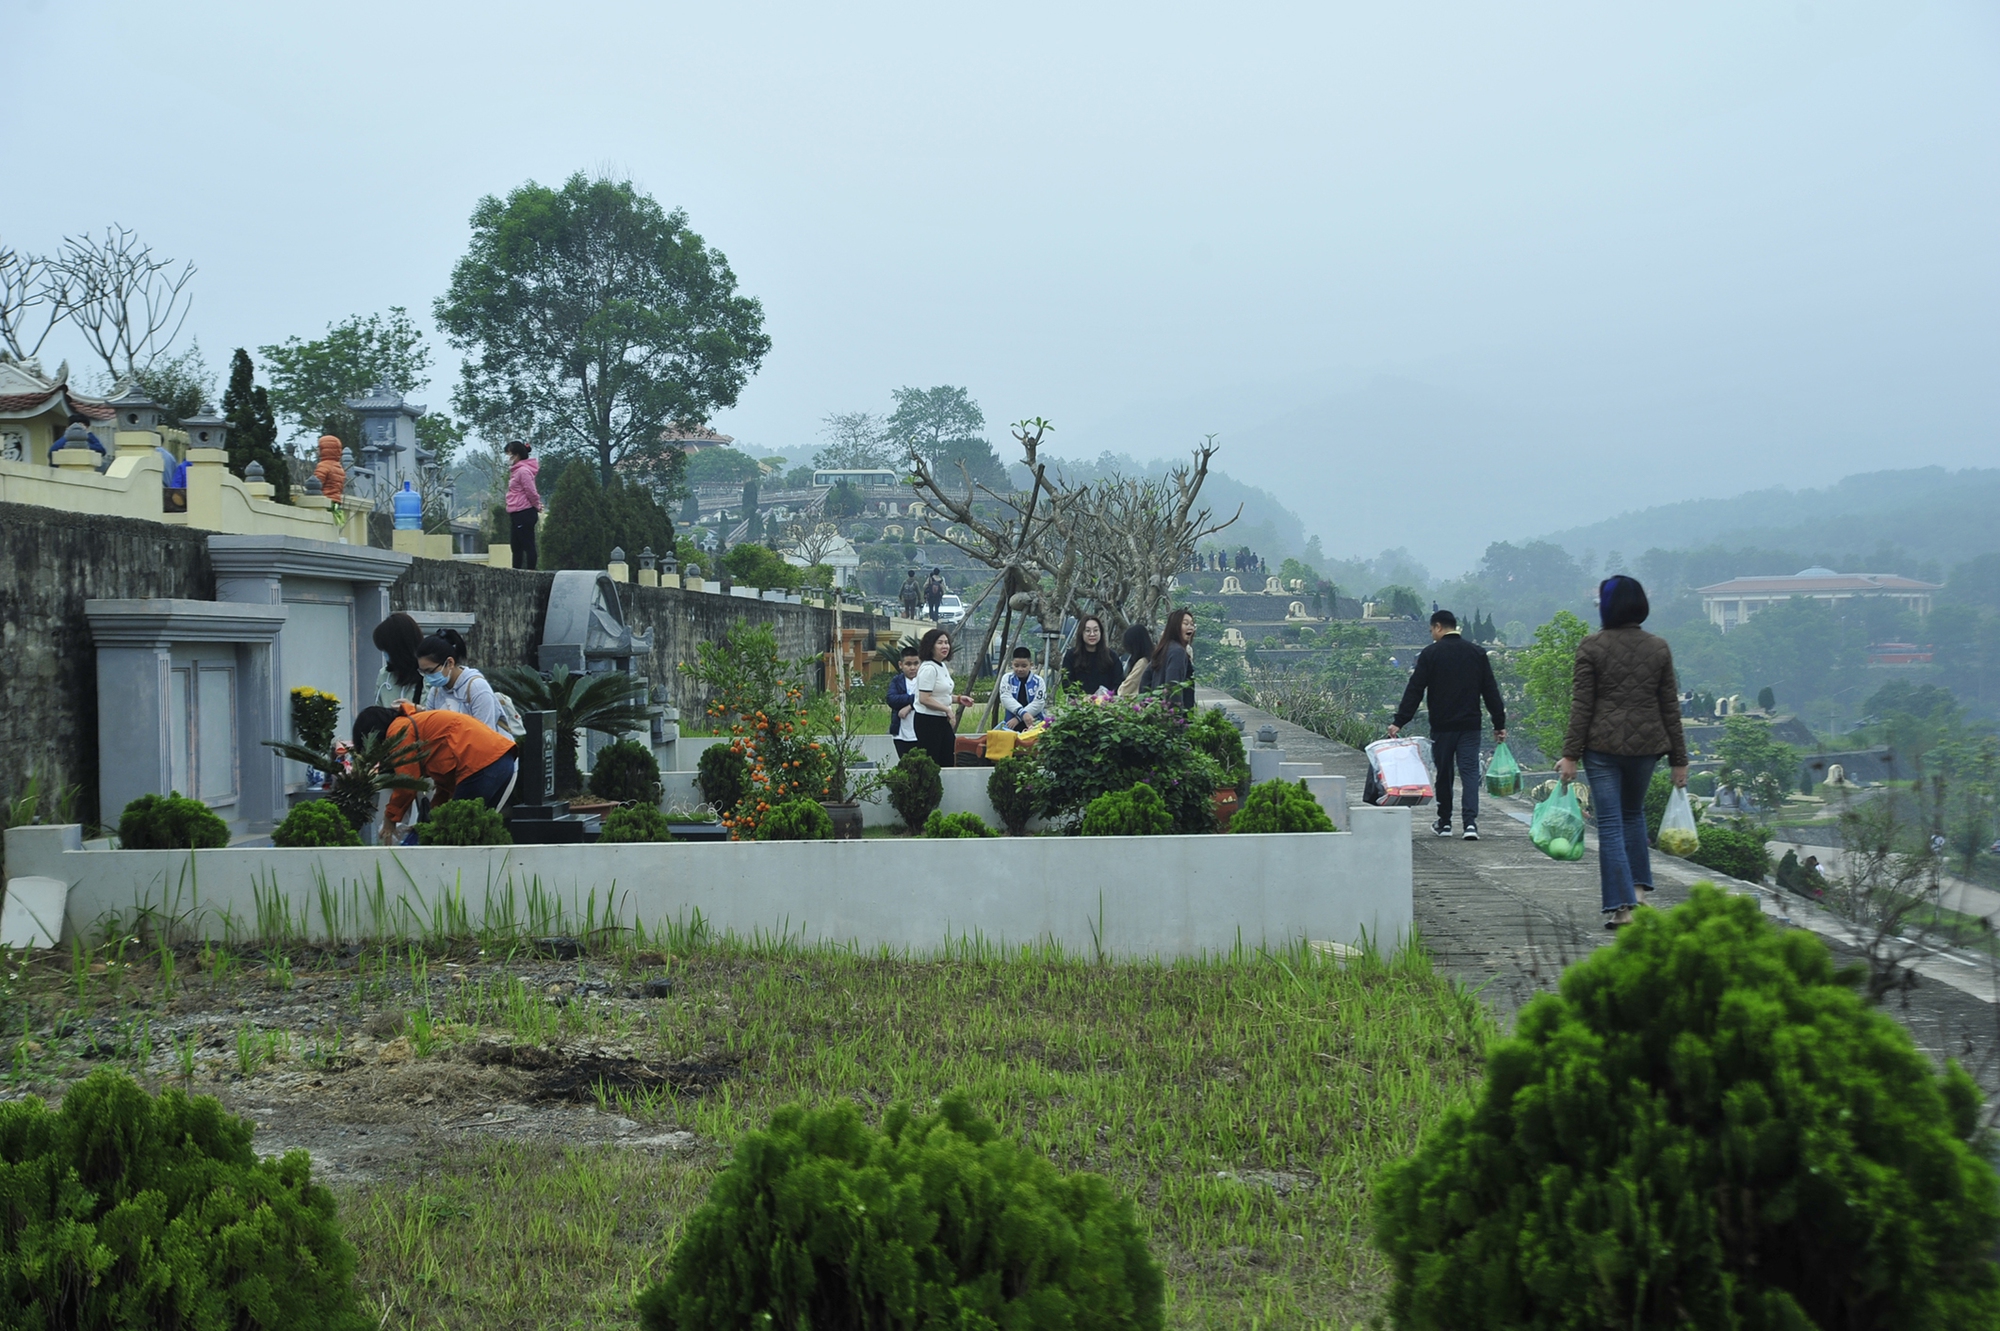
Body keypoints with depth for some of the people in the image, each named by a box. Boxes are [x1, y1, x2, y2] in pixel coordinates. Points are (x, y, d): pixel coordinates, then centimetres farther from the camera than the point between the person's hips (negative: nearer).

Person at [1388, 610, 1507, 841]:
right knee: (1470, 772, -1)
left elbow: (1414, 691, -7)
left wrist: (1399, 722, -6)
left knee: (1443, 772, 10)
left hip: (1441, 726, -2)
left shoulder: (1430, 653, -3)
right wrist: (1499, 724, 11)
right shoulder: (1476, 652, 7)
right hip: (1470, 725, 2)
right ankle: (1470, 821, -15)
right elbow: (1491, 690, 8)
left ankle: (1444, 822, 19)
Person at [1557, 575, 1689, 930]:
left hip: (1602, 745, -3)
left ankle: (1621, 906, -4)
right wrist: (1678, 759, 11)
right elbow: (1671, 707, 6)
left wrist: (1571, 754, -4)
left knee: (1609, 824, -1)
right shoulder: (1659, 648, 4)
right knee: (1634, 812, 24)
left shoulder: (1591, 647, -6)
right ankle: (1638, 885, 18)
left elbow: (1581, 705, -8)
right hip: (1646, 744, 3)